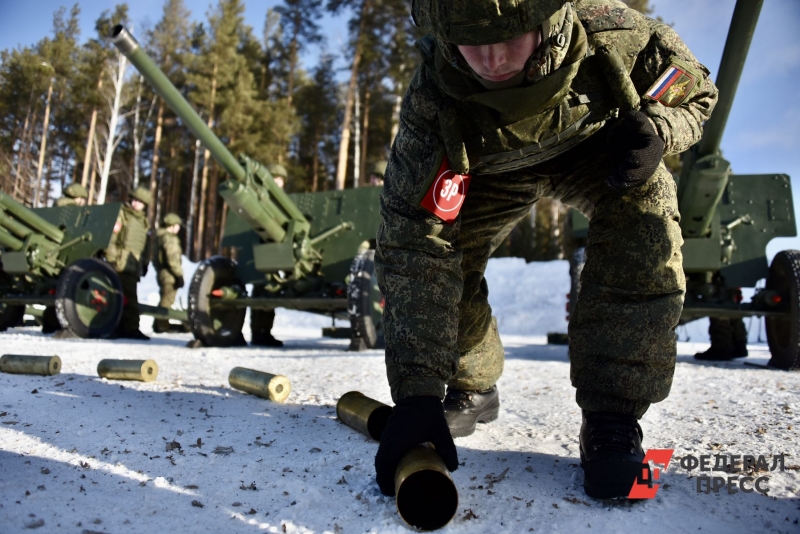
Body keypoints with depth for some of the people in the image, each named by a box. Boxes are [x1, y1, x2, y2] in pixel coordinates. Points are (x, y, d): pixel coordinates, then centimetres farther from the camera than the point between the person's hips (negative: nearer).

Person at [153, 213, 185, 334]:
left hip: (162, 272, 10)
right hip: (169, 274, -10)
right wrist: (179, 275, -17)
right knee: (167, 300, -6)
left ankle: (159, 324, 24)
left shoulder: (162, 236, 18)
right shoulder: (170, 238, -14)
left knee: (165, 299, 18)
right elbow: (173, 259, -20)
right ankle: (162, 325, -3)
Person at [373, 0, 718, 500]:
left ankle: (612, 417, -18)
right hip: (493, 168, 1)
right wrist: (417, 393, -44)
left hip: (598, 145, 0)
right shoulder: (432, 103, -38)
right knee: (440, 254, -18)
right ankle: (471, 388, 11)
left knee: (645, 213, -30)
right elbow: (415, 246, -40)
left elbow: (695, 91, -12)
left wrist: (656, 128, -37)